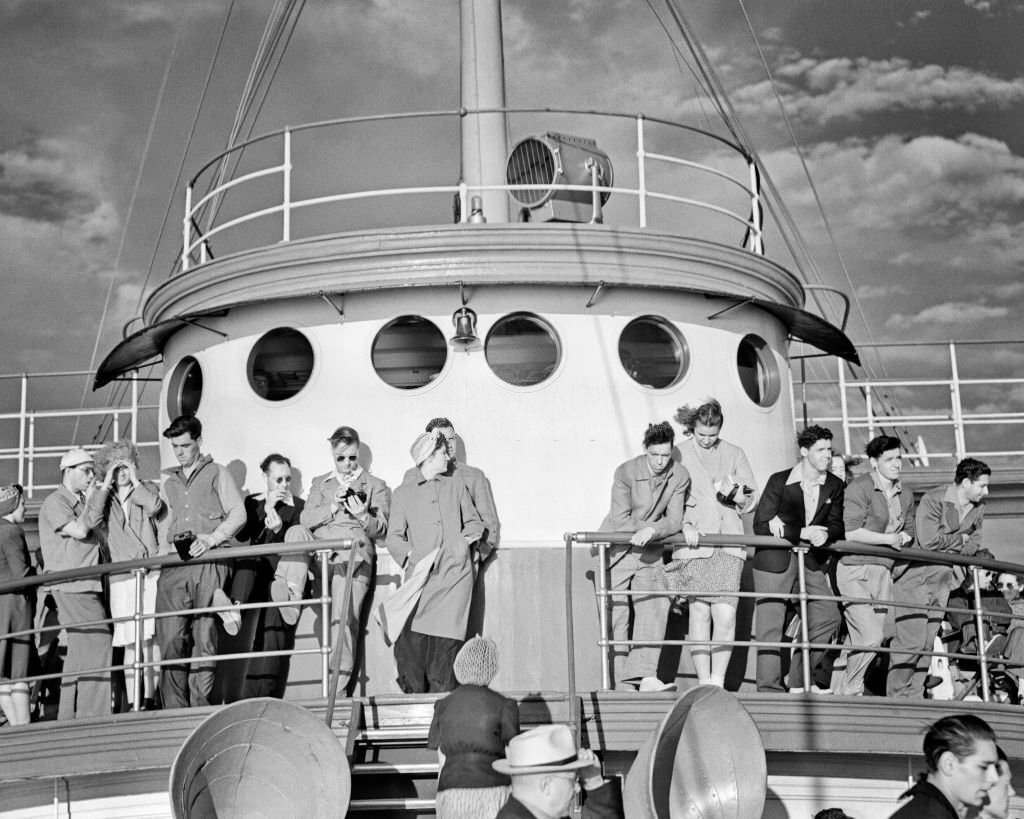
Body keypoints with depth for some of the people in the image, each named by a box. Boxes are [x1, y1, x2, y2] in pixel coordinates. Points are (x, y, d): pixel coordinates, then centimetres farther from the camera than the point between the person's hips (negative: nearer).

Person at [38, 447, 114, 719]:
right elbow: (80, 530, -19)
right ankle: (91, 716, -14)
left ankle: (68, 717, 18)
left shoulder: (83, 501, 21)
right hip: (72, 586, -9)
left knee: (79, 651, 11)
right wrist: (100, 494, -8)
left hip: (89, 585, 9)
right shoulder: (55, 503, -4)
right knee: (96, 644, -15)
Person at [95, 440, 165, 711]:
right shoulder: (106, 498, 15)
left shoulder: (146, 490, 12)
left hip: (151, 573, -1)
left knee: (150, 637, -5)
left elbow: (154, 506, -10)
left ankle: (150, 697, 2)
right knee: (129, 642, -3)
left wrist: (134, 480, 0)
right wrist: (106, 485, -1)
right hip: (121, 578, 1)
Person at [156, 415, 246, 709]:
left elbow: (238, 514, 3)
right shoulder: (168, 480, 23)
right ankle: (174, 711, -4)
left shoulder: (216, 474, 11)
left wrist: (211, 538, -9)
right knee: (170, 638, -6)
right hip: (174, 564, 3)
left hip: (208, 564, -3)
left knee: (205, 636, -6)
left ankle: (201, 705, -4)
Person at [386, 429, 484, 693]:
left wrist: (469, 536, 4)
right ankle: (414, 696, -4)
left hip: (455, 572, 2)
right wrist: (409, 554, -10)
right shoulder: (403, 493, 14)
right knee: (411, 638, -14)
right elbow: (393, 537, 8)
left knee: (446, 639, -9)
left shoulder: (456, 487, 22)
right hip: (421, 575, -1)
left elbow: (474, 521, 25)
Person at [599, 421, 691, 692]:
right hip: (616, 549, -3)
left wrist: (652, 530, -29)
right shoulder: (626, 472, -17)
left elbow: (674, 520, -8)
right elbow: (621, 520, -18)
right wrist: (666, 527, -16)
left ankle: (646, 676, -15)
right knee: (616, 614, -5)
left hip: (648, 551, 3)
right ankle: (621, 681, 2)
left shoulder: (680, 476, -7)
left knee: (656, 604, -13)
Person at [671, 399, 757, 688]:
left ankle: (718, 681, -4)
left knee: (726, 614, -9)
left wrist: (735, 493, -4)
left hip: (729, 543, 2)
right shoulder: (679, 455, 7)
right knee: (699, 612, -2)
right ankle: (704, 682, 4)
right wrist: (684, 525, -15)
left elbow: (752, 499, 17)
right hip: (695, 544, -2)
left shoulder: (734, 454, 15)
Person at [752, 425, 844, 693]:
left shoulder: (834, 486, 3)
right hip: (774, 562, -4)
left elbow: (837, 527, 2)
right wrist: (802, 533, -20)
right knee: (770, 628, -4)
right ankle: (769, 689, 4)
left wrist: (825, 535, -22)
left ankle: (799, 681, 15)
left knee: (828, 617, -1)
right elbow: (760, 525, -12)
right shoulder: (779, 481, -9)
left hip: (812, 562, 4)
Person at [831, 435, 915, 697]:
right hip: (855, 570, -7)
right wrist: (889, 539, -11)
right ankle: (850, 689, 3)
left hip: (883, 572, 7)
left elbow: (909, 534, 25)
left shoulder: (905, 495, 14)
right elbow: (852, 532, -16)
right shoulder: (859, 488, -9)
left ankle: (838, 689, 17)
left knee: (858, 640, 5)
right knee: (869, 637, -15)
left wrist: (904, 538, 3)